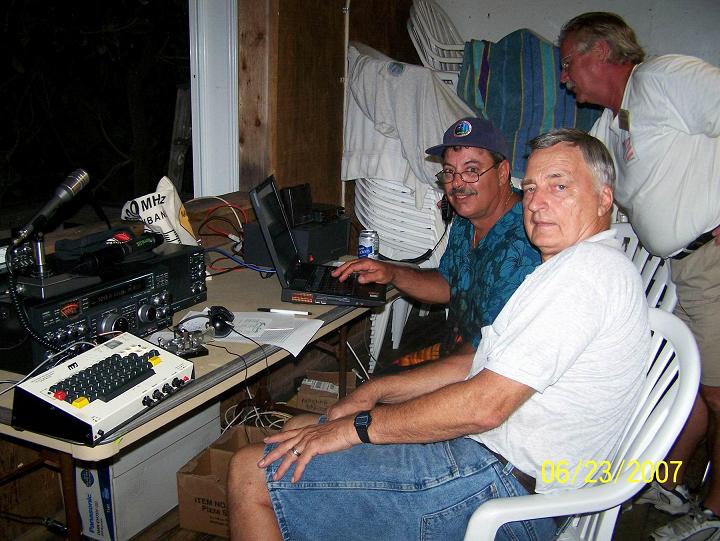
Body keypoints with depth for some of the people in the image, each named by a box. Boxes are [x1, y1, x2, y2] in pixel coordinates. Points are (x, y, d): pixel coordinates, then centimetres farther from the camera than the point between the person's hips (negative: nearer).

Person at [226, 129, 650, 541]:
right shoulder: (576, 267, 18)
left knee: (252, 472, -11)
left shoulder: (589, 267, -17)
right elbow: (480, 365, 17)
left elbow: (484, 405, -24)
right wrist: (376, 391, 8)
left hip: (503, 483, -11)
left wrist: (359, 426, -15)